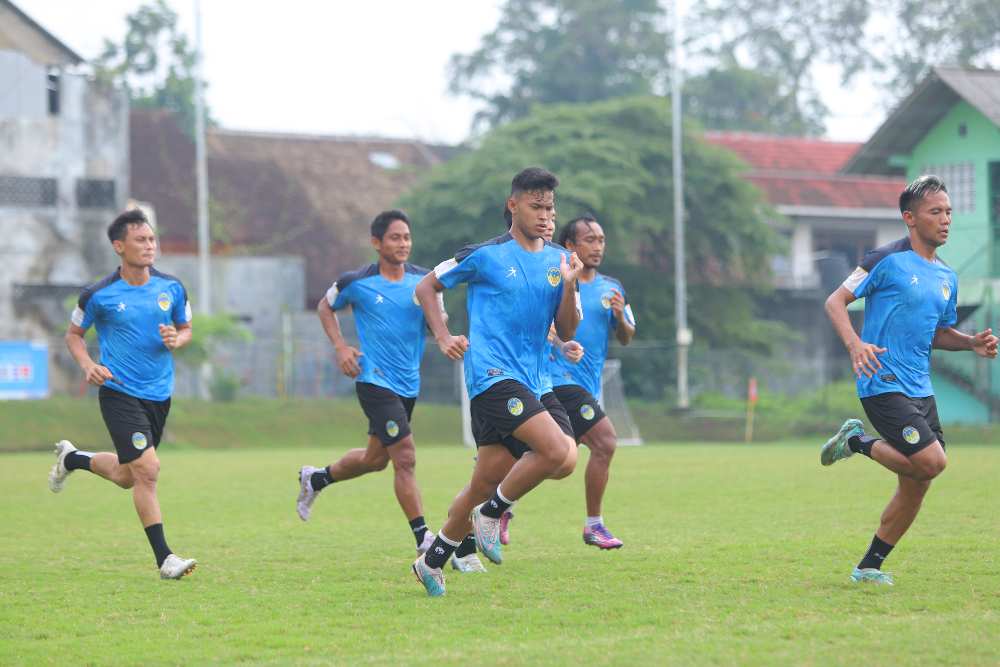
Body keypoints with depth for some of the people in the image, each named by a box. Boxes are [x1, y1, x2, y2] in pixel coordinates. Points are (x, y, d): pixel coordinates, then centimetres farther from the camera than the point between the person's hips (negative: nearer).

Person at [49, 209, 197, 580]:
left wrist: (177, 339, -9)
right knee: (147, 471, -17)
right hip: (119, 393, -5)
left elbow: (186, 328, 15)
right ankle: (164, 560, -10)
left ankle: (72, 459, 47)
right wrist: (88, 365, -13)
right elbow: (73, 334, 6)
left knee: (127, 477, 17)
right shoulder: (100, 295, -9)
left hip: (159, 395, 5)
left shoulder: (172, 288, 1)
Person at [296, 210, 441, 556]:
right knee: (405, 456, -14)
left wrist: (432, 305, -21)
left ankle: (315, 479, 45)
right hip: (375, 381, -6)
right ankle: (423, 538, -10)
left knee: (375, 459, 19)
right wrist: (341, 347, -3)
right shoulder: (356, 282, -7)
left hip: (408, 383, 6)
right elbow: (325, 307, 10)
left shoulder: (423, 281, 1)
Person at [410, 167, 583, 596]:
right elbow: (427, 287, 9)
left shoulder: (558, 261, 11)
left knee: (487, 482, 7)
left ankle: (433, 561, 22)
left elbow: (567, 332, 9)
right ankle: (491, 513, -3)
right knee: (557, 450, -23)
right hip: (492, 374, -6)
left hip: (529, 382, 6)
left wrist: (569, 286, -7)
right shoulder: (485, 256, -3)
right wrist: (443, 337, -3)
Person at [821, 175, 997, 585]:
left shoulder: (946, 277, 15)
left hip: (920, 389, 8)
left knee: (915, 485, 6)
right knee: (932, 461, -20)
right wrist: (855, 344, -23)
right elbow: (835, 301, -6)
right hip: (883, 383, -8)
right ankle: (858, 441, 3)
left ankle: (870, 566, 18)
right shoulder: (888, 260, -7)